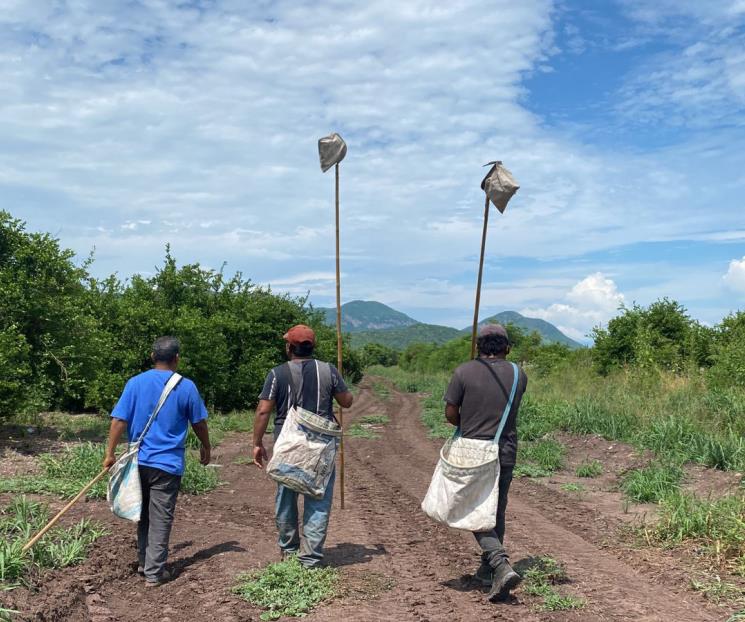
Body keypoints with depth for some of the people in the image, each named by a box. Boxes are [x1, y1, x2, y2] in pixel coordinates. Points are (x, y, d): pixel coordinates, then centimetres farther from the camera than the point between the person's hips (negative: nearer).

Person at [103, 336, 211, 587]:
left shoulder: (135, 383, -1)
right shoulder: (186, 386, -6)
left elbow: (119, 420, -5)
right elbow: (199, 423, 3)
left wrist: (110, 453, 2)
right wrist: (206, 448, 19)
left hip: (139, 461, 3)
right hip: (168, 463, -3)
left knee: (144, 515, 19)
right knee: (160, 519, 3)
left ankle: (144, 563, 28)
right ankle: (154, 573, 6)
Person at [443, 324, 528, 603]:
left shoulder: (465, 372, -9)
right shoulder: (519, 375, 0)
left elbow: (450, 414, -5)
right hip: (506, 454, 3)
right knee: (497, 512, 18)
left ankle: (502, 566, -15)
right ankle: (487, 569, 28)